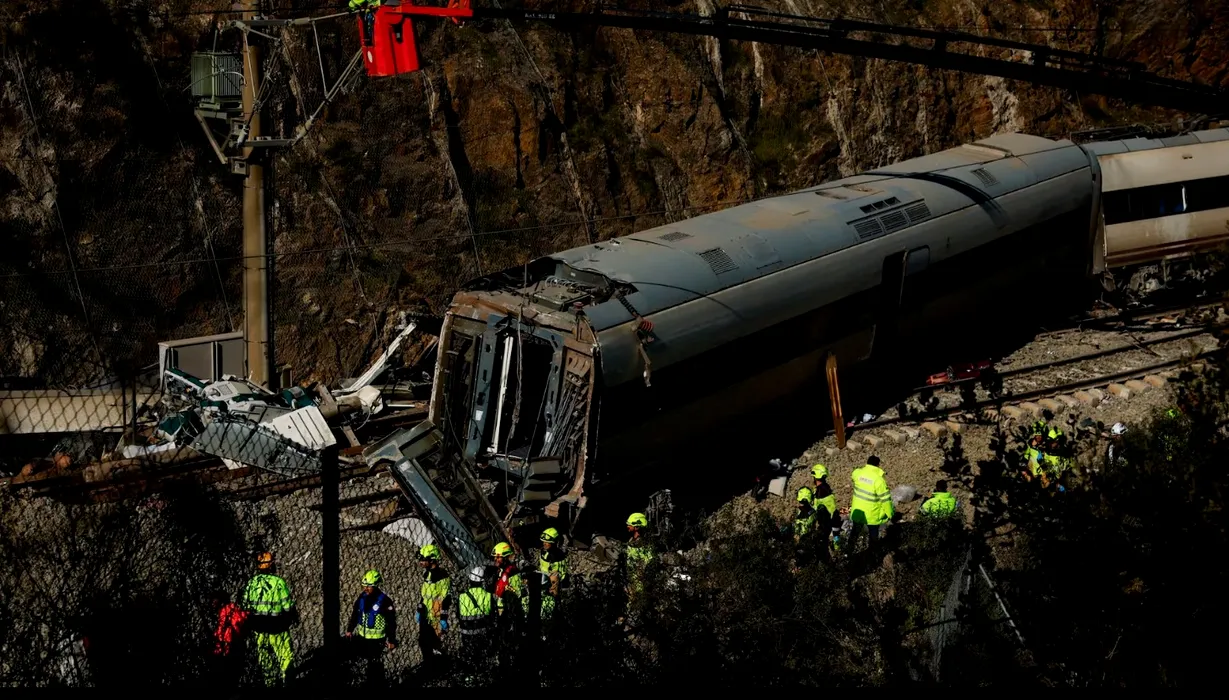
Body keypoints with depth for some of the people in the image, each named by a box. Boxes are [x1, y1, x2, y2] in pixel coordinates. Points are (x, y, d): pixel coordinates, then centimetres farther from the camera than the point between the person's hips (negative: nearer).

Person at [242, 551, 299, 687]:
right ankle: (281, 678, 3)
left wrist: (251, 621, 21)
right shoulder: (278, 582, -17)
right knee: (285, 655, 8)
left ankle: (269, 681, 28)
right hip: (276, 626, -5)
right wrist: (295, 617, 5)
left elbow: (246, 604, 6)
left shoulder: (252, 582, -2)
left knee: (264, 655, 18)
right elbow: (288, 605, -13)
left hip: (258, 626, 5)